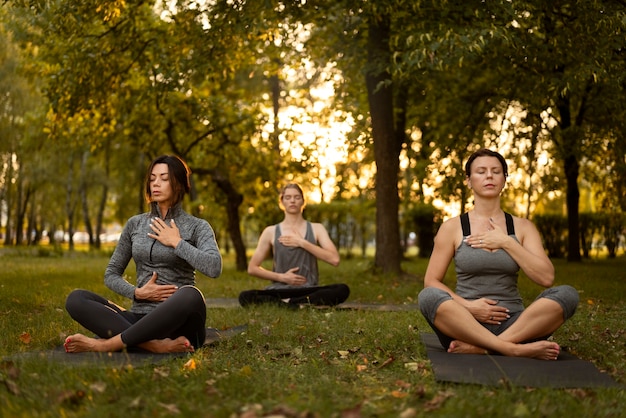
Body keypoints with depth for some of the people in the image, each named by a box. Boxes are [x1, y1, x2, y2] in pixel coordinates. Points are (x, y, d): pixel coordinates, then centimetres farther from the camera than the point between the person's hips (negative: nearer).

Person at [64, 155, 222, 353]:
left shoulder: (196, 227, 3)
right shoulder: (135, 224, 13)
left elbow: (214, 267, -17)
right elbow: (111, 275, 16)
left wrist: (176, 242, -9)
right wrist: (137, 293, -3)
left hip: (177, 323, -4)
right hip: (141, 319, 4)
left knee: (191, 295, -38)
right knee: (76, 298, -17)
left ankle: (107, 343, -28)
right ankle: (157, 345, -34)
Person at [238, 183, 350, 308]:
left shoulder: (316, 229, 9)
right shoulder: (270, 232, 8)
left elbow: (335, 259, -6)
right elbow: (252, 268, 9)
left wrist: (302, 243, -8)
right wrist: (281, 277, -4)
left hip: (309, 290, 0)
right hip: (280, 290, 0)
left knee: (342, 289, -31)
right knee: (245, 297, -29)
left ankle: (286, 304, -28)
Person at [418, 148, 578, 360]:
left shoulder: (522, 227, 10)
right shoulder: (452, 227, 5)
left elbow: (546, 277, -2)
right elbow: (431, 281, 3)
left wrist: (506, 242, -8)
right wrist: (467, 306, -12)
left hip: (513, 324, 2)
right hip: (465, 324, -2)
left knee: (567, 294, -23)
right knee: (429, 296, -31)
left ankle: (478, 348, -31)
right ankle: (515, 349, -34)